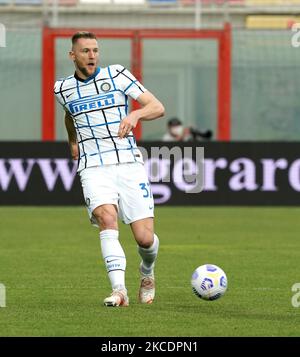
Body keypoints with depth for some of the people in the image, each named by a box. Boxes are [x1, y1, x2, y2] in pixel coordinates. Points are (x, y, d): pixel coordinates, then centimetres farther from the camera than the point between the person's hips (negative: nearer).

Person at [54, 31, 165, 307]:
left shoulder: (117, 75, 3)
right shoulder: (63, 89, 10)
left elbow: (158, 108, -2)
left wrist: (135, 114, -20)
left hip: (129, 163, -1)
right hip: (94, 167, 1)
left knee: (145, 238, -8)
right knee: (106, 216, -30)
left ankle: (147, 273, 29)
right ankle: (119, 290, -36)